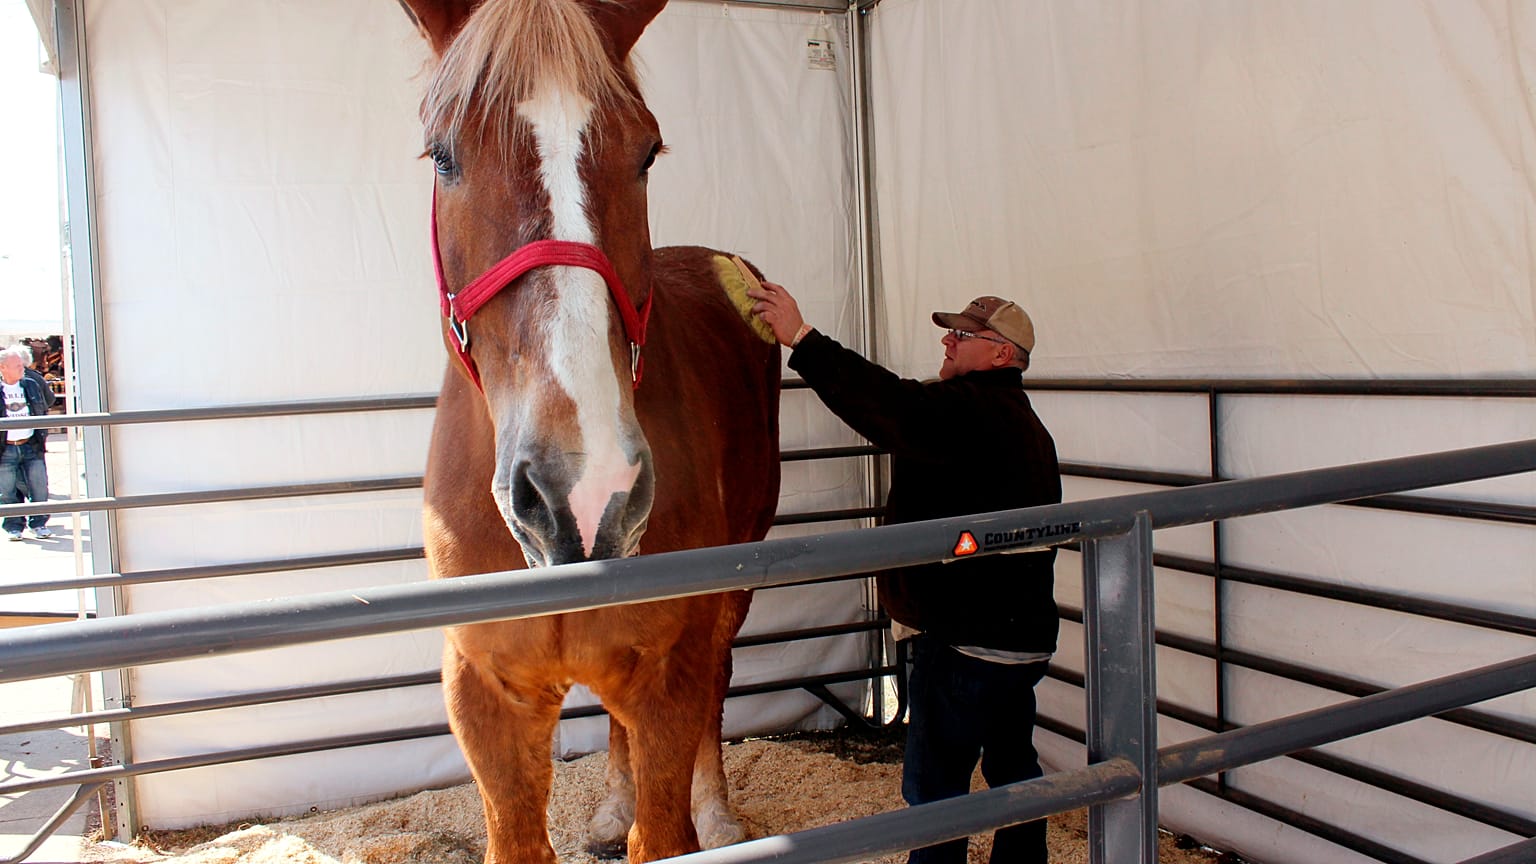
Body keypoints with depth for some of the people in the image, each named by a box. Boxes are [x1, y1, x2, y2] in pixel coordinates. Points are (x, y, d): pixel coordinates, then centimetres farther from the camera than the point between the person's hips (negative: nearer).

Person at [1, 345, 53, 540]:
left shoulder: (32, 386, 7)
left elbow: (43, 411, 17)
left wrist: (43, 435, 13)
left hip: (31, 446, 2)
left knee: (39, 487, 1)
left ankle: (39, 524, 13)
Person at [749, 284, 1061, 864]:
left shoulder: (968, 409, -18)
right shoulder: (1023, 423, 17)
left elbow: (890, 407, -31)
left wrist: (801, 338, -29)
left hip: (964, 641, -11)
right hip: (1024, 636, 11)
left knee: (934, 784, -1)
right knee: (1011, 763, 22)